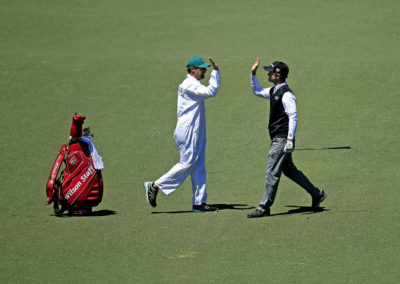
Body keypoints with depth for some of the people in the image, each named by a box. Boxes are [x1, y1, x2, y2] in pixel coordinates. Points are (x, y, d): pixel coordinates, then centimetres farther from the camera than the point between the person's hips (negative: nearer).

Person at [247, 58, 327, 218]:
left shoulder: (286, 94, -17)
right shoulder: (274, 91, 12)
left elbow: (293, 117, -21)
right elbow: (257, 91, 31)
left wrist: (290, 139, -25)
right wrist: (253, 74, 20)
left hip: (282, 139, -10)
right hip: (277, 139, 10)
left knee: (272, 172, -8)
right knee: (289, 170, 17)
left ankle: (264, 208, -6)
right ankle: (316, 194, 26)